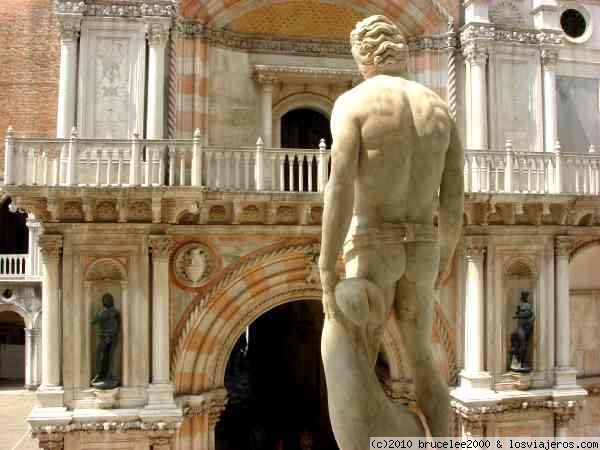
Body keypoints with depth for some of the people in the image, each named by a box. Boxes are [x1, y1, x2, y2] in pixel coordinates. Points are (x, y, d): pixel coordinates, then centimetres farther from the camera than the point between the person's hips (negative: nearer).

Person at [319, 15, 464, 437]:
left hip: (372, 247, -5)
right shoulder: (439, 107, 8)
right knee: (421, 358, 21)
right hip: (419, 250, 5)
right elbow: (455, 195, 6)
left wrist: (327, 274, -19)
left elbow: (340, 189, -20)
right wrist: (445, 256, 20)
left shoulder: (352, 103, -9)